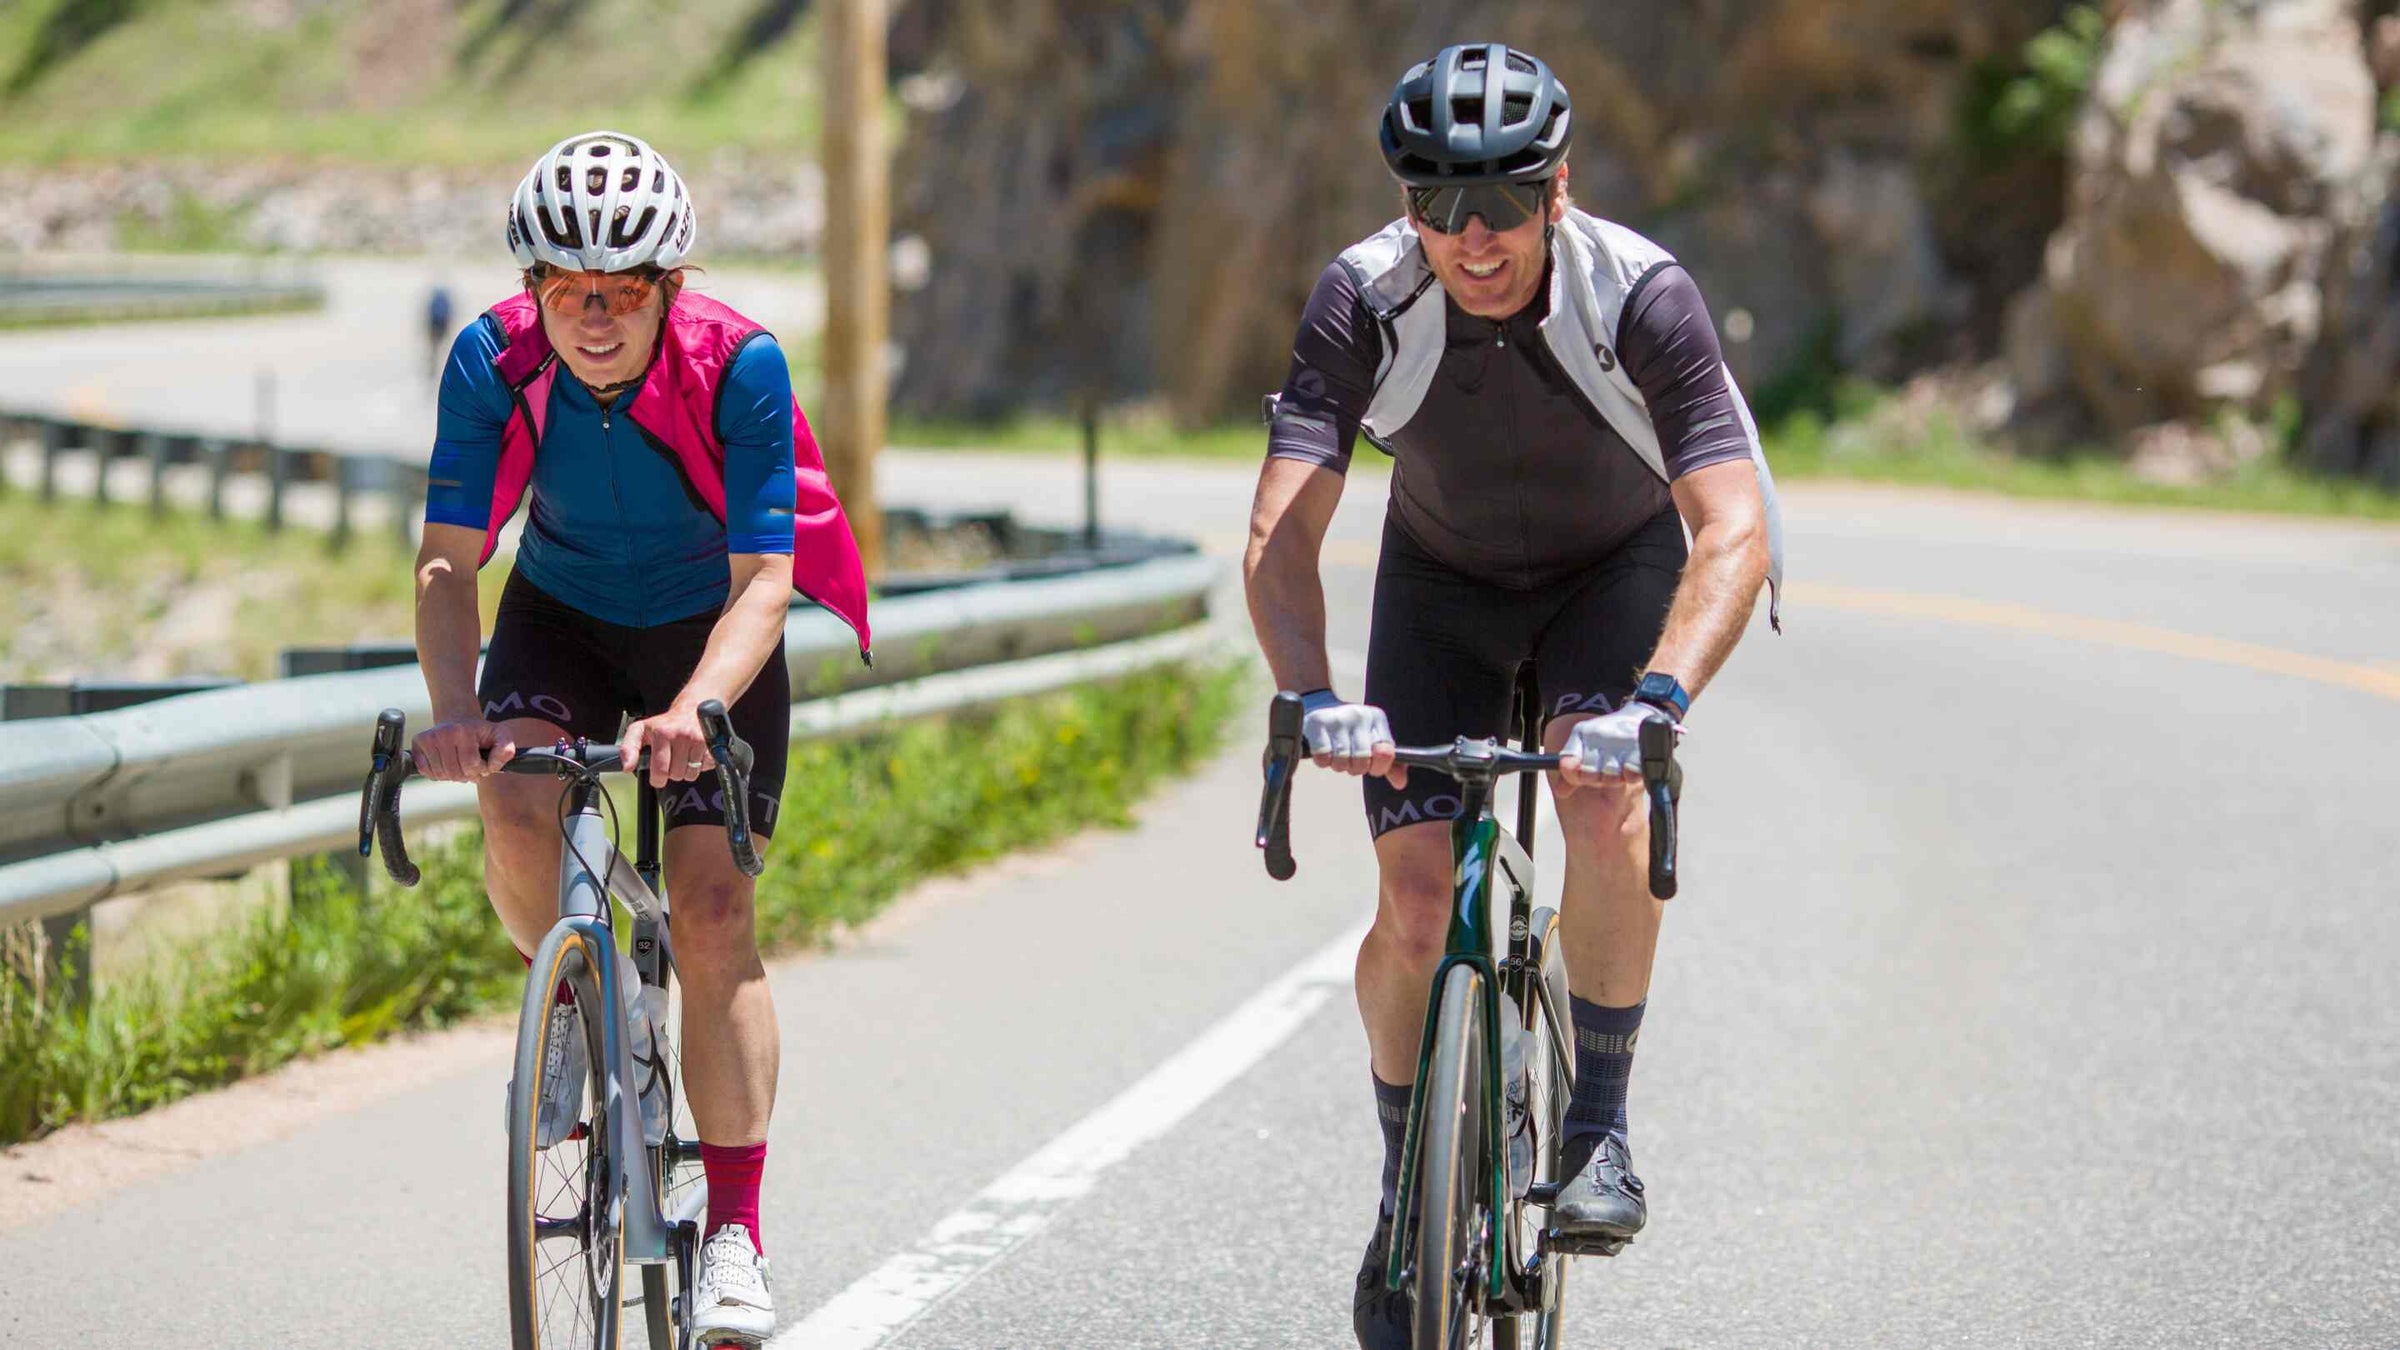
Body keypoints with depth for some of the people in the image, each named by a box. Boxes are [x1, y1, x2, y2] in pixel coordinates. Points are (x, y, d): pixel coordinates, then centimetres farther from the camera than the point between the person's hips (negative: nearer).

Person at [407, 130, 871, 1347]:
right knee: (514, 806, -29)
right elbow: (448, 560, -24)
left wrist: (693, 709, -49)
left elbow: (762, 580, -31)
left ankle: (734, 1234, -6)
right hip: (563, 614, 2)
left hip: (711, 630, -2)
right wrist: (454, 711, -42)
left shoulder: (738, 366, -29)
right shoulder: (494, 359, -23)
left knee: (713, 910, -14)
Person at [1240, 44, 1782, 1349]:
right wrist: (1312, 698, -49)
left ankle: (1600, 1128, -15)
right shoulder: (1363, 301, -27)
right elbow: (1280, 532, -31)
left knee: (1604, 795, -31)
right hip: (1443, 578, 2)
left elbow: (1735, 529, -37)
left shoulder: (1642, 296, -32)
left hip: (1617, 566, -2)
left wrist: (1656, 698, -53)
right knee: (1414, 904, -11)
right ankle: (1407, 1190, 12)